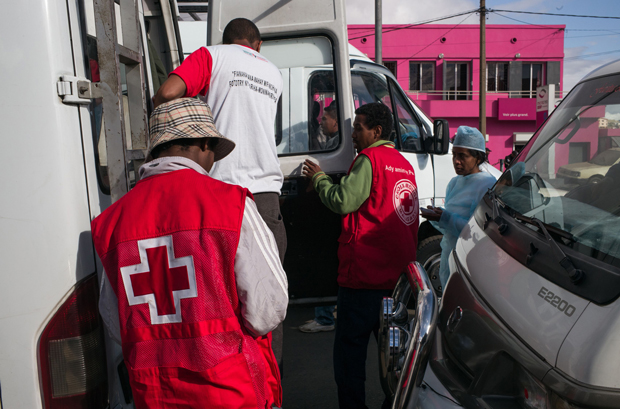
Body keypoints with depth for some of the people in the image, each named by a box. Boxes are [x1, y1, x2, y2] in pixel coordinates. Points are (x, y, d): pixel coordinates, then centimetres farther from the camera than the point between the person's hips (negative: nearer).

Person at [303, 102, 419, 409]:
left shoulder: (369, 159, -10)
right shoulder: (404, 164, 15)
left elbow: (342, 201, -16)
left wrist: (318, 177, -2)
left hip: (365, 274, -8)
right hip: (399, 274, 8)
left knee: (350, 349, 3)